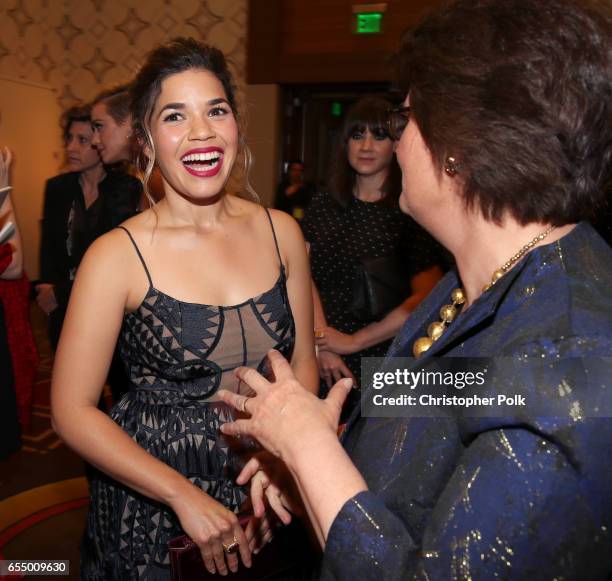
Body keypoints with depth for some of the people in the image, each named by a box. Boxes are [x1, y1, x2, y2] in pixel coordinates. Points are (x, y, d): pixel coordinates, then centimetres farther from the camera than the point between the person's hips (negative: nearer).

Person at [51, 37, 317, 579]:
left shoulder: (281, 231, -6)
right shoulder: (116, 255, -16)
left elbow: (303, 361, 1)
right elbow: (72, 410, -12)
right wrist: (184, 496, -18)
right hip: (151, 499, -2)